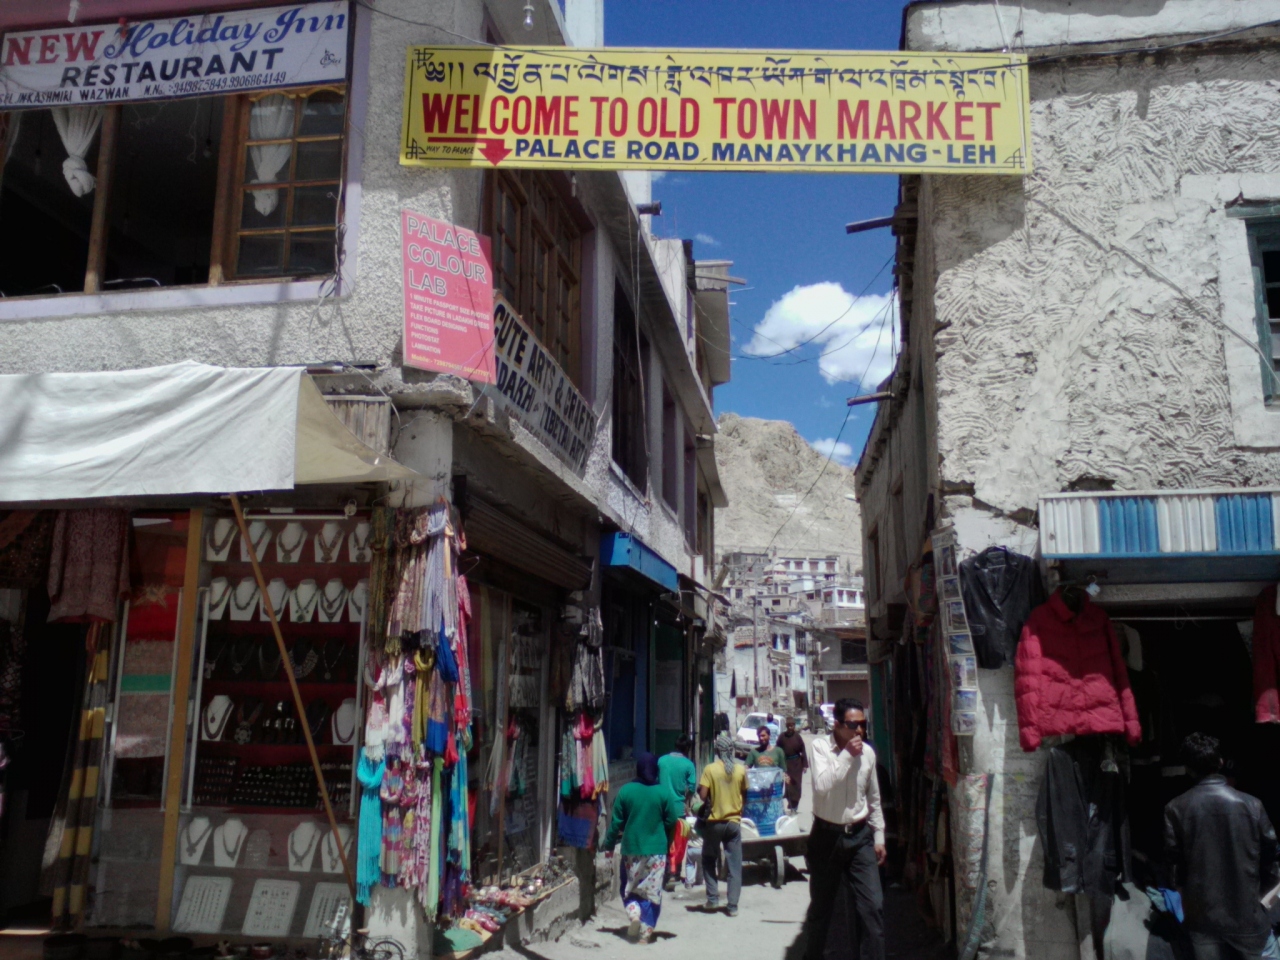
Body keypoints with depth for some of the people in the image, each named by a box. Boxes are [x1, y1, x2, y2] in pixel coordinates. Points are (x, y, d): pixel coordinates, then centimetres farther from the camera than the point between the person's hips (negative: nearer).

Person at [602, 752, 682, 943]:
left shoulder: (626, 791, -6)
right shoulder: (664, 792, -6)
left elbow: (616, 822, -2)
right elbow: (672, 821, -1)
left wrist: (609, 844, 9)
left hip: (631, 849, 0)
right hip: (656, 850, 0)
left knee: (629, 889, 16)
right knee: (652, 892, 8)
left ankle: (634, 915, -8)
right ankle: (645, 932, 7)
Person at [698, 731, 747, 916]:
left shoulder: (710, 769, -11)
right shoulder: (741, 770, -3)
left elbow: (703, 795, -15)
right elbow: (744, 795, 6)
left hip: (714, 822, -2)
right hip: (734, 821, 2)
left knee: (709, 860, 16)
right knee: (735, 865, 6)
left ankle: (712, 899, 10)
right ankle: (732, 905, 5)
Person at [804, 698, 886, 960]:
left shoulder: (867, 752, 0)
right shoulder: (820, 747, -11)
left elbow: (873, 798, 11)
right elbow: (822, 786, -27)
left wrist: (879, 837, 12)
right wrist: (847, 754, -23)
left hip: (860, 836, 2)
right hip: (827, 836, -2)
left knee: (873, 905, -6)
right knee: (820, 906, 13)